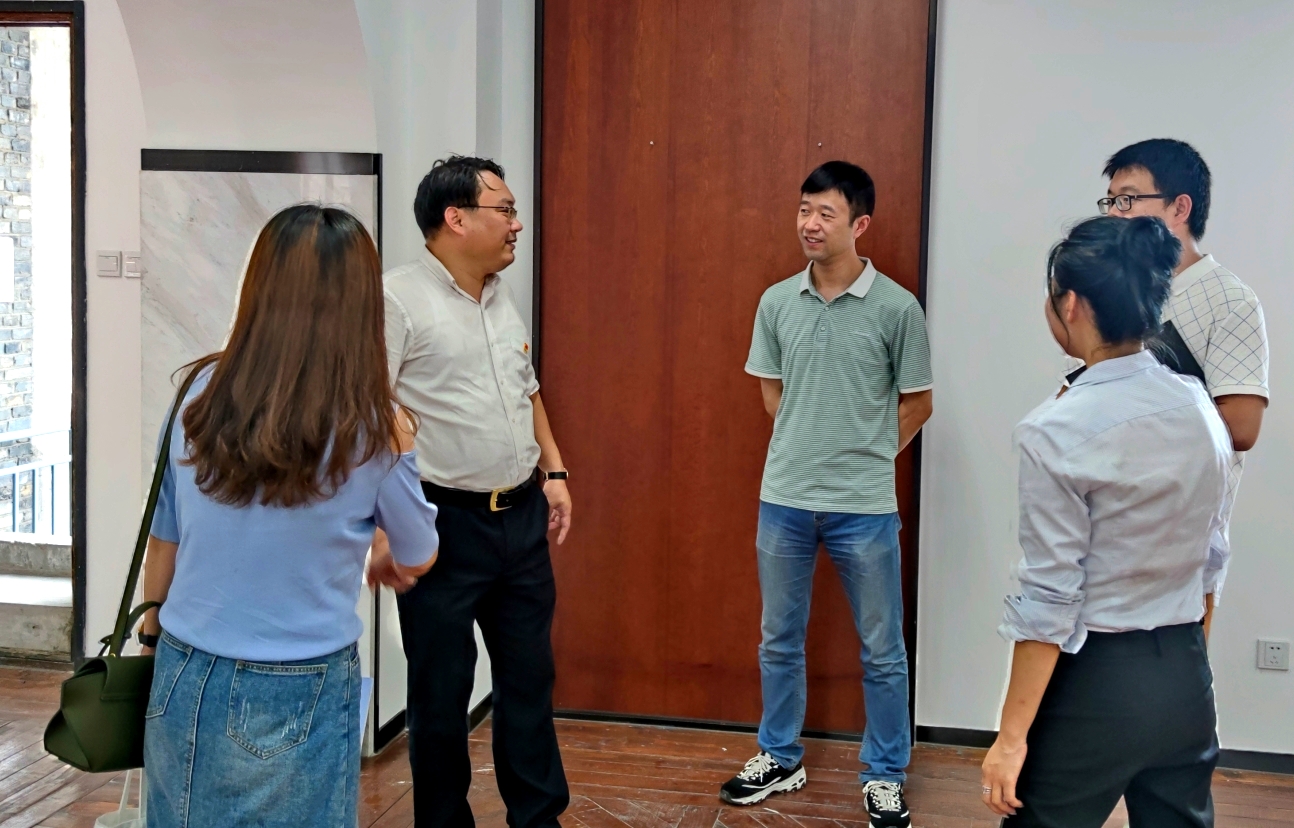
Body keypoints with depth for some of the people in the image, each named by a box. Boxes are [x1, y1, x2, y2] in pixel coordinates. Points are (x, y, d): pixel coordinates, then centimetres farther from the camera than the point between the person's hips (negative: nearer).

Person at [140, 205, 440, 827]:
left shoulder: (205, 394, -7)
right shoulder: (371, 429, -15)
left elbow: (165, 538, 5)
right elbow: (418, 561, 2)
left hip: (186, 680, 3)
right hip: (296, 696, -3)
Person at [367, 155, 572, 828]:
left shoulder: (503, 298, 12)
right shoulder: (398, 299, -13)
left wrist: (553, 472, 15)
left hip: (523, 519, 7)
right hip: (444, 524, -7)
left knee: (530, 678, 15)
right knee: (441, 692, 7)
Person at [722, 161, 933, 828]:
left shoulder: (897, 308, -8)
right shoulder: (776, 302, 1)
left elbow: (915, 404, 1)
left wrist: (866, 455, 3)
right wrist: (808, 449, 7)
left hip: (864, 506, -3)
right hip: (784, 500, 3)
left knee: (882, 651, 8)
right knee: (779, 641, 15)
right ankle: (780, 759, 32)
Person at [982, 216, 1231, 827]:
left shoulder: (1057, 433, -18)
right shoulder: (1201, 409, 1)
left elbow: (1049, 599, -17)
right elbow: (1207, 558, 10)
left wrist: (1013, 735, -10)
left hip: (1093, 683, -6)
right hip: (1186, 679, 6)